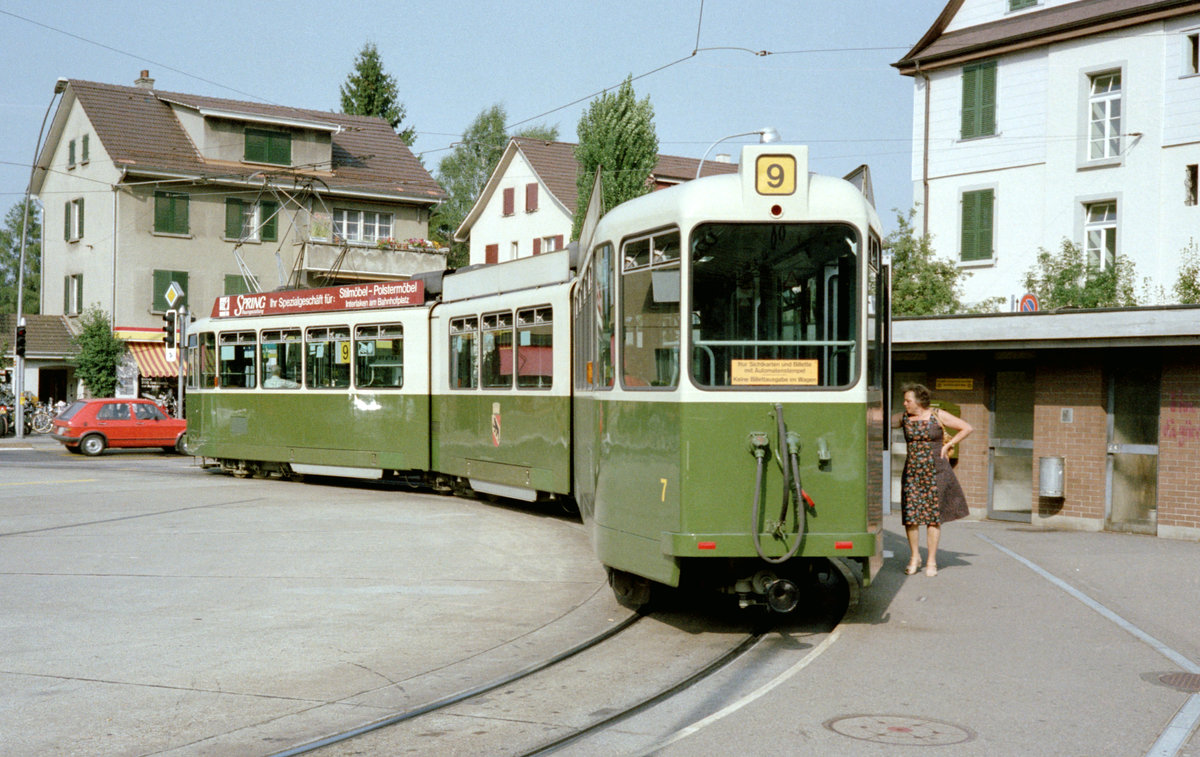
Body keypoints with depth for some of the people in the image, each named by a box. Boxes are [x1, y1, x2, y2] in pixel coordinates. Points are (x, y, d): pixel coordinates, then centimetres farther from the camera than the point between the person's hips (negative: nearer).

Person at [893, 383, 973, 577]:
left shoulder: (938, 416, -4)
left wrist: (947, 445, -3)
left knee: (933, 516, 0)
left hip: (935, 472, -3)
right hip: (912, 472, 3)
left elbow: (967, 428, 1)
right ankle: (915, 557, 17)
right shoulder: (904, 417, 6)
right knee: (910, 515, -1)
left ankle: (932, 561, 9)